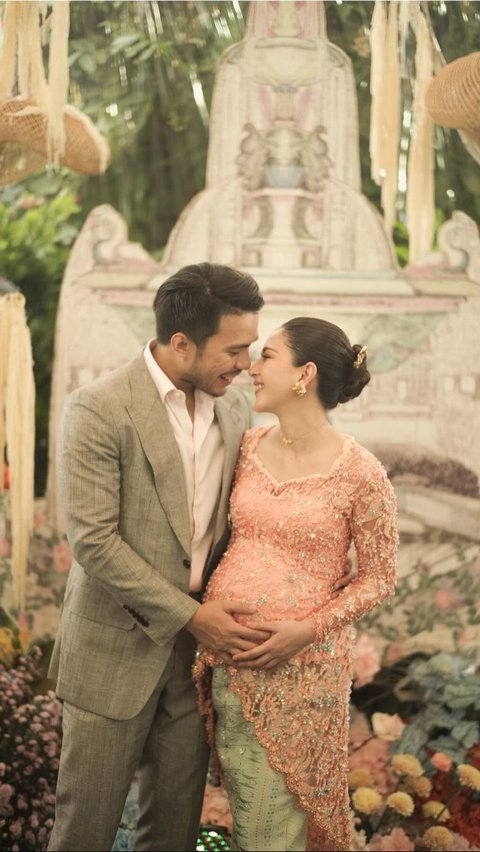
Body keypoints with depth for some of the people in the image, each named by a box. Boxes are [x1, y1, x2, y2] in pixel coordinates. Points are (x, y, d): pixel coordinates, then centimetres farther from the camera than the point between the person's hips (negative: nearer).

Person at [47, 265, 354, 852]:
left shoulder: (235, 408, 3)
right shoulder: (98, 410, -16)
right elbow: (92, 540, -18)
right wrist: (189, 615, -17)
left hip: (199, 646, 5)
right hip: (117, 646, -5)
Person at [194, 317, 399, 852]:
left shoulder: (360, 475, -13)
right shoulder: (246, 448, 2)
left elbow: (379, 579, -4)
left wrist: (308, 630, -15)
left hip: (298, 662, -5)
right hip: (225, 651, 5)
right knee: (246, 807, 15)